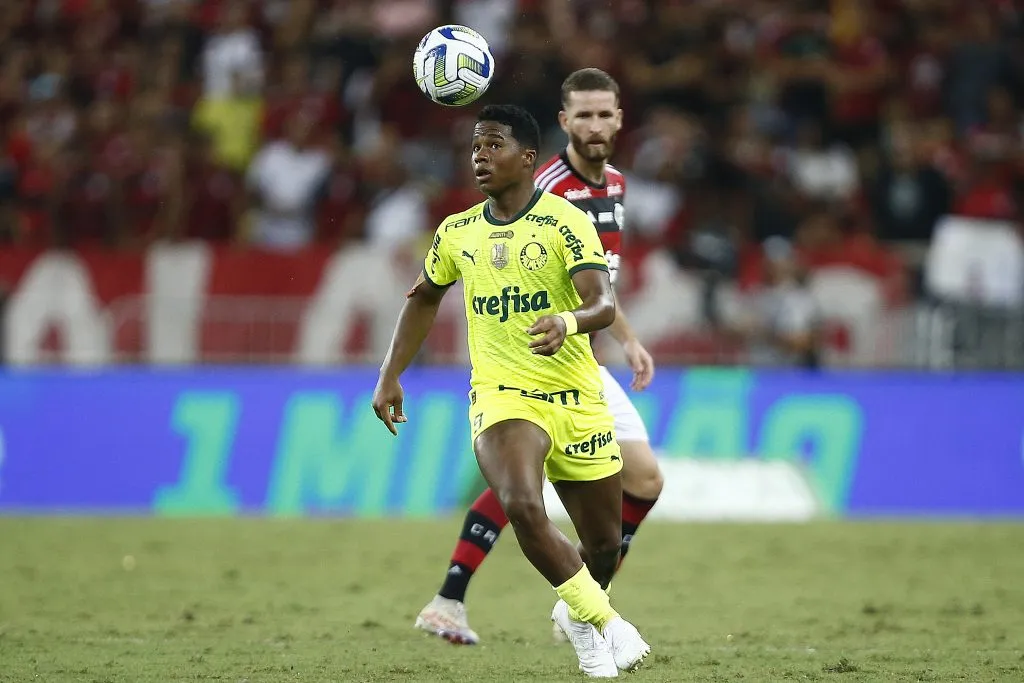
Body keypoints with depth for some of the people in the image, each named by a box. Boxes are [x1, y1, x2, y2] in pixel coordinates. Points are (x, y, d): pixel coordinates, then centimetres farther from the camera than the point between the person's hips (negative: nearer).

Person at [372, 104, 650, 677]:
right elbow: (424, 297, 25)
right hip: (502, 398, 1)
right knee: (522, 506, -29)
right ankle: (605, 622, -12)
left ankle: (577, 614, 44)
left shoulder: (564, 222, -8)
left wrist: (568, 321, -42)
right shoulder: (457, 234, 6)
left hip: (577, 400, -1)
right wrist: (391, 376, 19)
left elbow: (604, 304, -20)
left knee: (604, 544, 8)